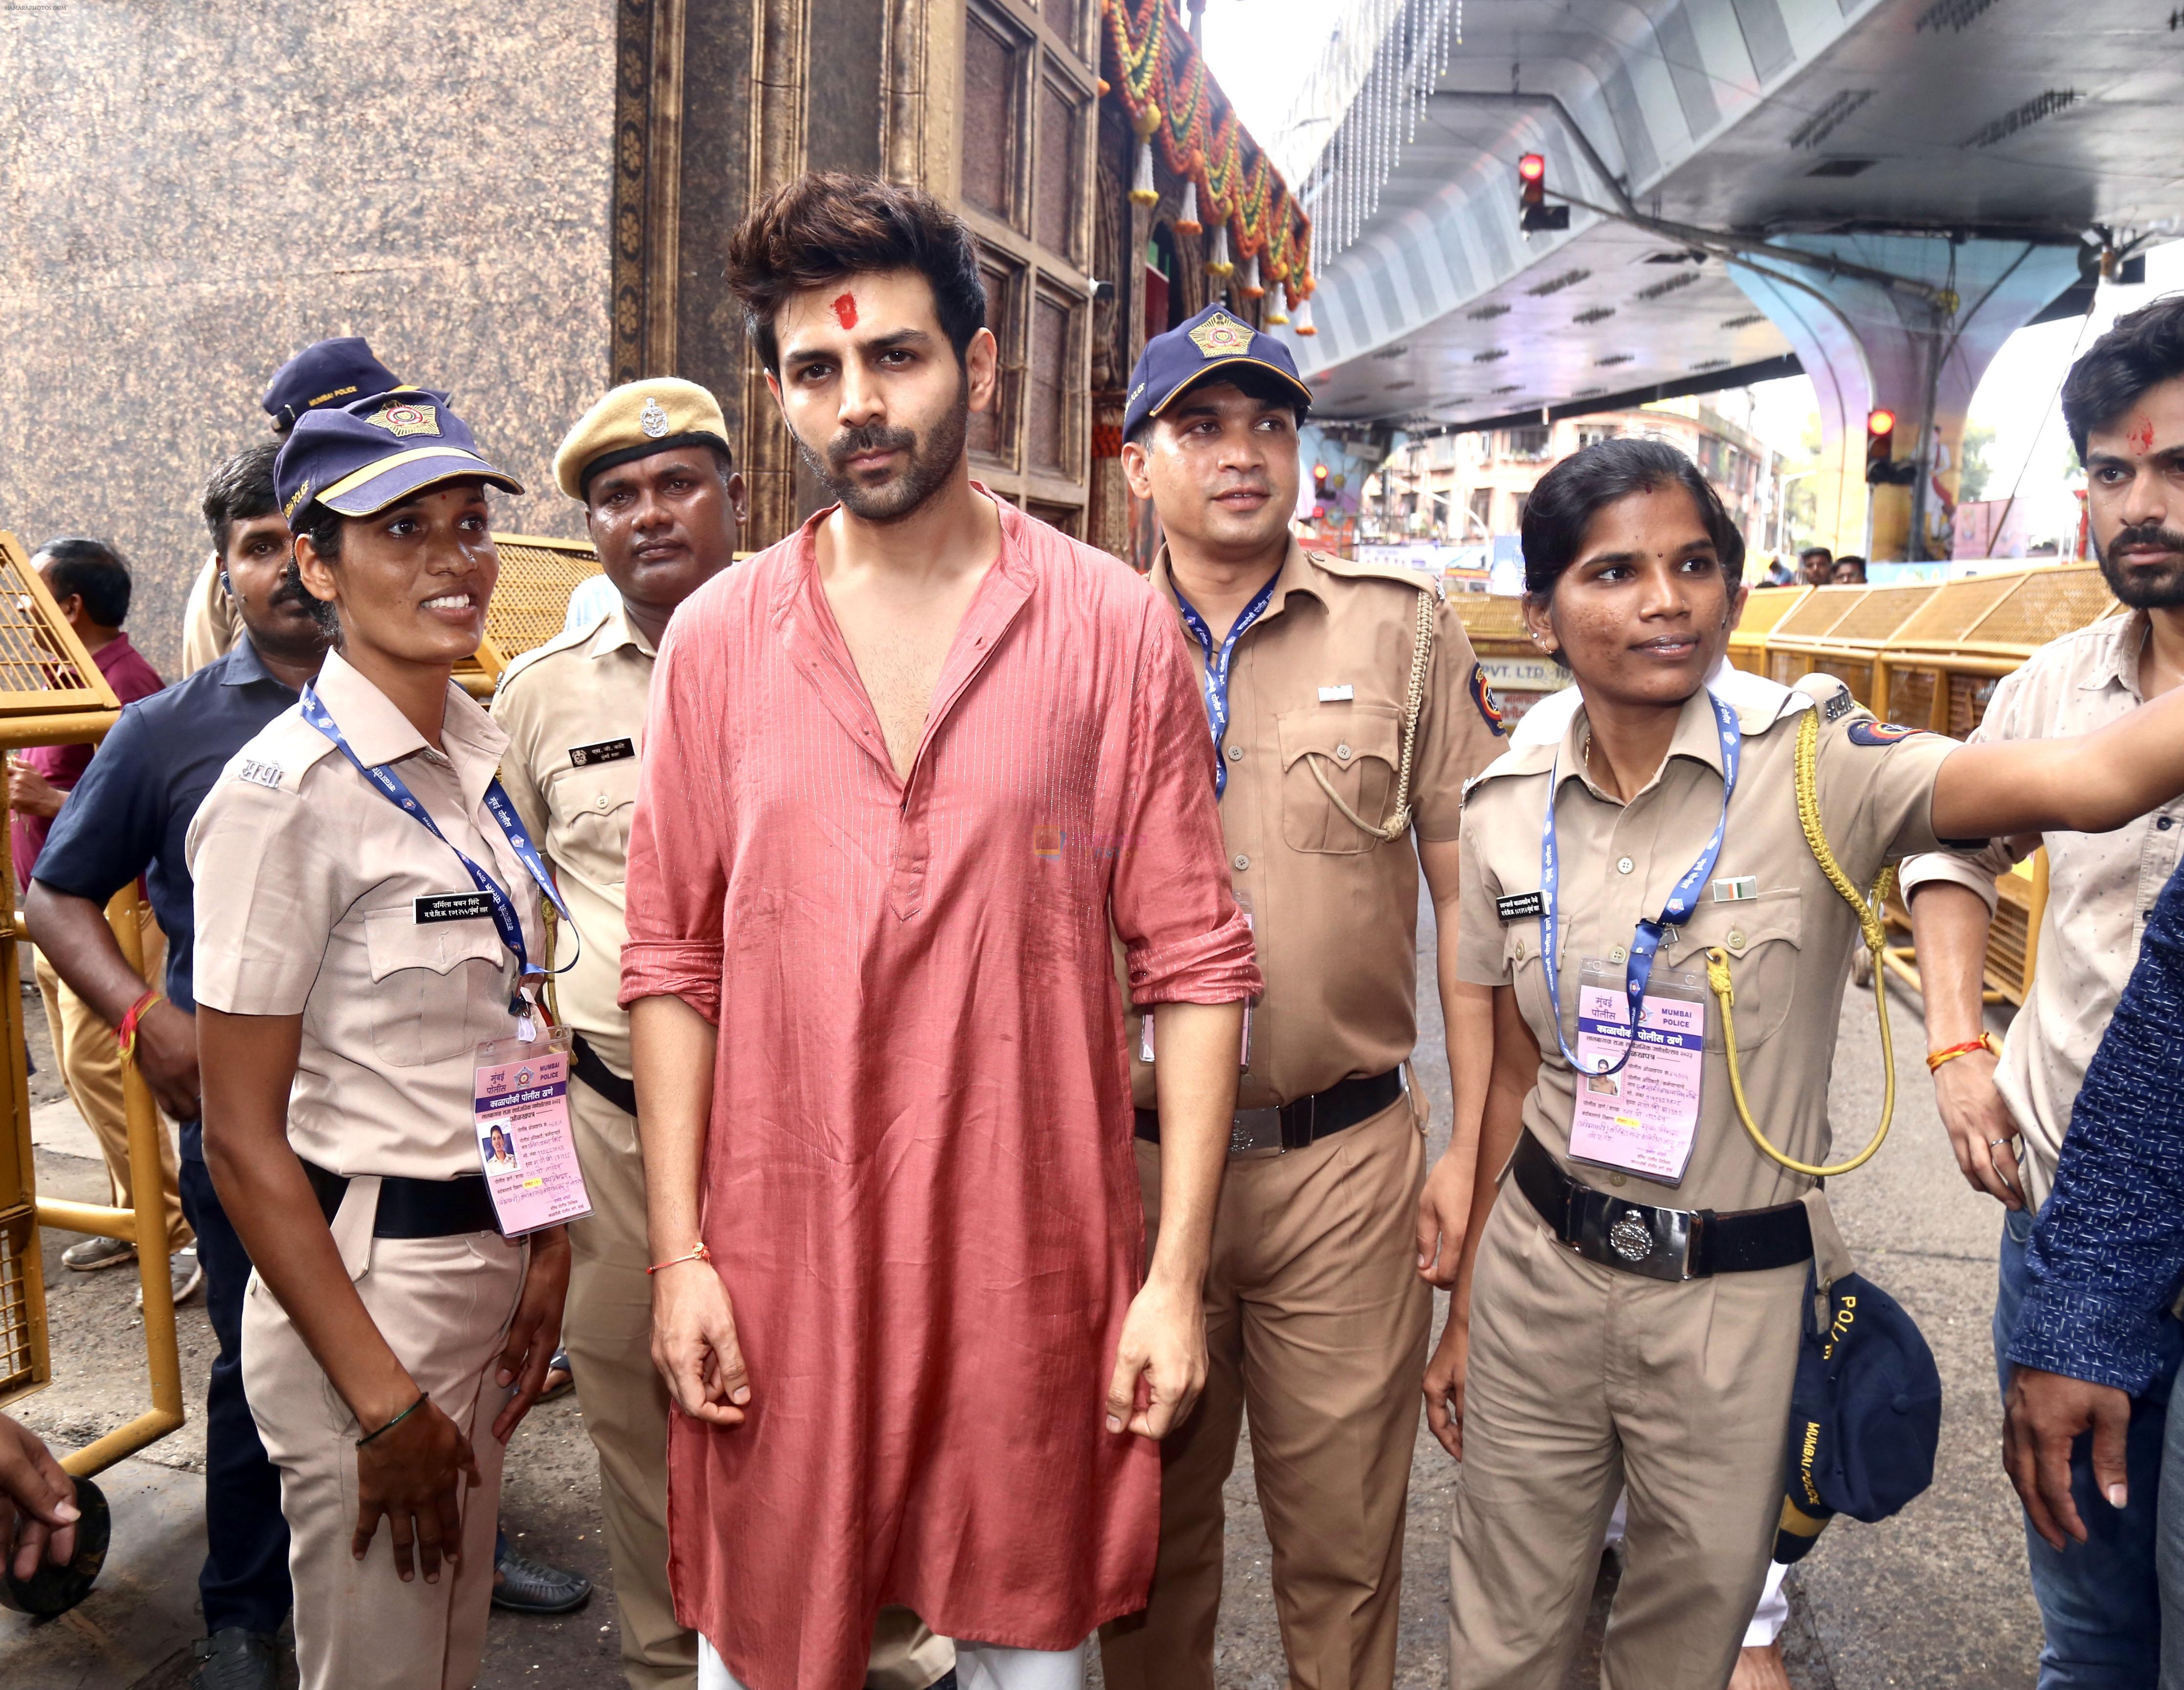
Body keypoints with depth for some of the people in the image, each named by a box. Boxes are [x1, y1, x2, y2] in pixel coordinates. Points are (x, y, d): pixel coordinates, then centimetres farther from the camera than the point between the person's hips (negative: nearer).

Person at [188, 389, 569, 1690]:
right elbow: (242, 1139, -16)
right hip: (361, 1281, -7)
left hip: (492, 1257, 7)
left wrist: (543, 1252, 5)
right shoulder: (290, 790, -17)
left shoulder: (479, 753, 4)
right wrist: (383, 1398, -15)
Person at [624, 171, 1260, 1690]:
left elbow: (1194, 962, -4)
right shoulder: (718, 638, 2)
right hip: (780, 1263, 2)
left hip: (1035, 1258, -1)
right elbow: (674, 962, 4)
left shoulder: (1114, 626, -4)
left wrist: (1178, 1274, -7)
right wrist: (679, 1252, 0)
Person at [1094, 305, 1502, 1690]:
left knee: (1342, 1536, 11)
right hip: (1132, 1156, 1)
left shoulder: (1405, 630, 1)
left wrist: (1476, 1149, -3)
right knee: (1147, 1519, 17)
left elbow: (1477, 901, 1)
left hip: (1344, 1159, -1)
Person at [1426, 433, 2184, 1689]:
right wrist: (1464, 1312, 9)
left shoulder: (1811, 765, -13)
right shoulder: (1510, 809, -2)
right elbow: (1514, 1078, 5)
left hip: (1737, 1298, -2)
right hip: (1538, 1273, 3)